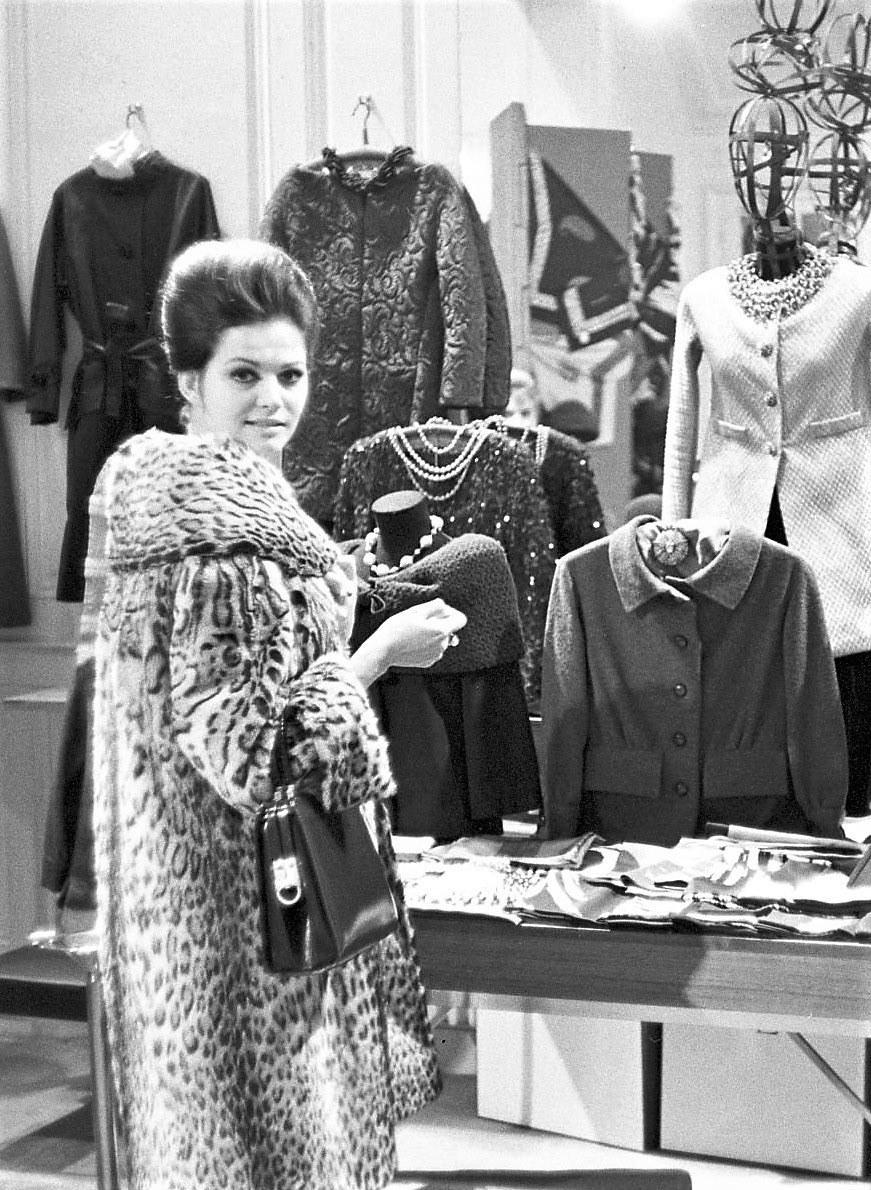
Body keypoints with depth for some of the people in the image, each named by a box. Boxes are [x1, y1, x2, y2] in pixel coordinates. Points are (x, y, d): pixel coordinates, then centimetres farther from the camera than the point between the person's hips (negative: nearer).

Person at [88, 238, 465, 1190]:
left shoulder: (165, 487, 9)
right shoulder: (218, 530, -21)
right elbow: (237, 735, -23)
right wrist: (381, 651, -19)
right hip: (249, 894, -10)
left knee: (212, 1111, 19)